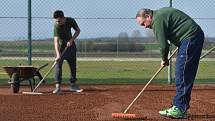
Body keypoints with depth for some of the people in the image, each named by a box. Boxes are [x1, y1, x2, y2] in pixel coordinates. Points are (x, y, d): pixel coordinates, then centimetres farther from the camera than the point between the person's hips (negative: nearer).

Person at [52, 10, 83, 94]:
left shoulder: (71, 21, -16)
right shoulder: (56, 26, -28)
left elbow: (78, 30, -1)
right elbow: (56, 41, -37)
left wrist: (71, 40, -17)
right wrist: (58, 54, -49)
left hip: (71, 45, 4)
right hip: (61, 46, -4)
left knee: (73, 65, 9)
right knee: (58, 64, -17)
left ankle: (73, 85, 22)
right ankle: (58, 86, -18)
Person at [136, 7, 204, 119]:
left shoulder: (158, 20, -13)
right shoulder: (160, 14, 18)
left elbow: (163, 44, -13)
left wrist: (164, 59, 5)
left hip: (190, 38, -11)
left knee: (182, 75, -11)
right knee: (181, 75, 11)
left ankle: (180, 109, -11)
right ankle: (178, 107, 14)